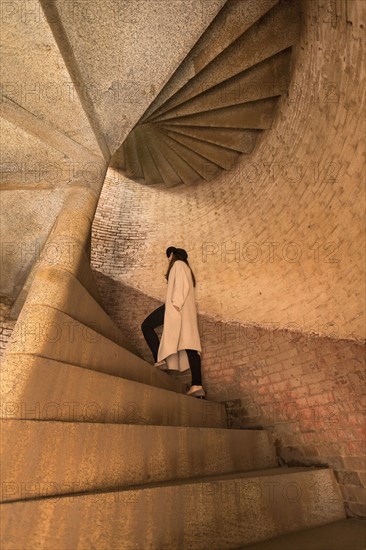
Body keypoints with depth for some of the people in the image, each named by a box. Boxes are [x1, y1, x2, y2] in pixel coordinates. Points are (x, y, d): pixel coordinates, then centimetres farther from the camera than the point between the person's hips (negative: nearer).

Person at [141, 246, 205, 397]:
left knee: (146, 325, -2)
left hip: (177, 306, -9)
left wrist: (176, 302, -19)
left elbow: (182, 284, -10)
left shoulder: (178, 264, 7)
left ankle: (160, 359, -14)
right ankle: (197, 385, -13)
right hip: (185, 308, 9)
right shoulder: (185, 267, 33)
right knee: (189, 343, -5)